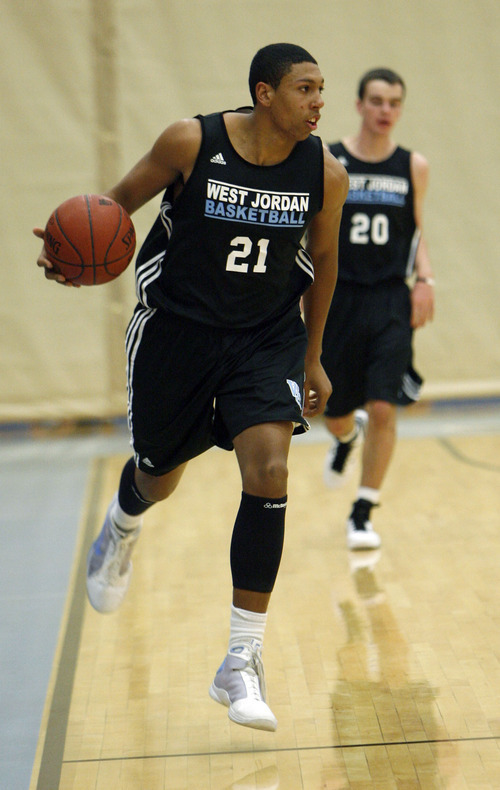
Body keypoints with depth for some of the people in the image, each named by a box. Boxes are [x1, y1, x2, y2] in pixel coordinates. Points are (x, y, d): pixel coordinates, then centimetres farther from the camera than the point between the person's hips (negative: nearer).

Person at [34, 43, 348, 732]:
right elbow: (122, 199, -2)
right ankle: (121, 532, 57)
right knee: (159, 476, 15)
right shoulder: (191, 142, -16)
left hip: (267, 338, 1)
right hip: (178, 330, -1)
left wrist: (311, 357, 14)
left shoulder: (325, 174, -9)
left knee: (268, 473, -18)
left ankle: (242, 664, -8)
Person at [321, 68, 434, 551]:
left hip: (391, 302, 0)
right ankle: (347, 438, 50)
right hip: (338, 298, 0)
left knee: (383, 409, -10)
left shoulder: (413, 167, 3)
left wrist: (424, 279, -2)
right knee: (335, 413, 10)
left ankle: (362, 514, 5)